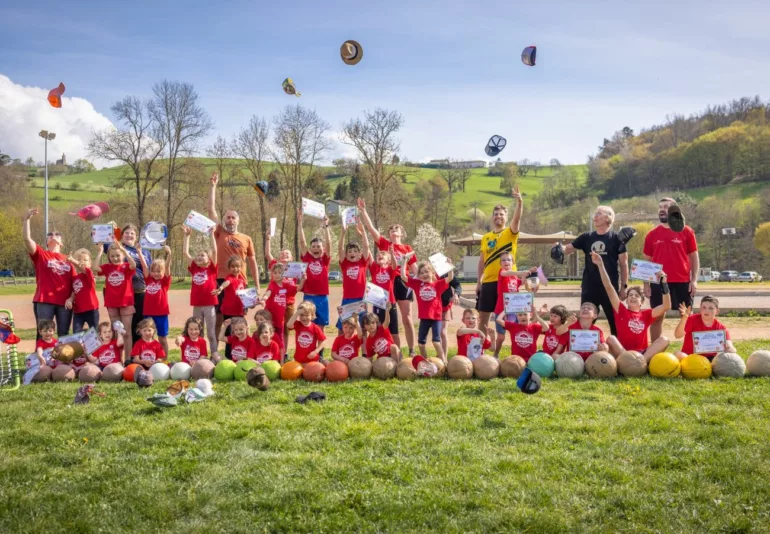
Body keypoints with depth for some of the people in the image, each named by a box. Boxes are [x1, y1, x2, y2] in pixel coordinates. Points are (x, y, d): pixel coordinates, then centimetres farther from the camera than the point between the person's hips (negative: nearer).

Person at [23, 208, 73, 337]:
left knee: (64, 336, 7)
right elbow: (27, 239, -7)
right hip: (44, 301, -2)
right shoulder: (40, 254, 8)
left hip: (64, 302, 3)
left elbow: (73, 282, 11)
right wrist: (27, 218, -15)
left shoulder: (68, 260, 14)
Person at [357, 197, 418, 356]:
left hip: (403, 282, -1)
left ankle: (412, 350, 6)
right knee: (390, 319, 5)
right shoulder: (384, 244, 7)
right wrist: (363, 211, -6)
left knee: (407, 318, 1)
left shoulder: (407, 248, 8)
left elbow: (415, 269, 9)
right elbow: (370, 228, 0)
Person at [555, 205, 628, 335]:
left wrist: (624, 286, -4)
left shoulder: (616, 238, -1)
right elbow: (567, 249, 6)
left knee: (615, 321, 5)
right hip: (589, 287, 4)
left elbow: (623, 264, 0)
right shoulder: (586, 237, 9)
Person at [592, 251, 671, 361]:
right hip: (622, 353, -2)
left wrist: (664, 283, -7)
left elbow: (667, 306, 1)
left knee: (664, 340, -20)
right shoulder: (621, 311, 7)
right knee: (611, 339, -28)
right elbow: (609, 288, -1)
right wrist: (600, 265, -9)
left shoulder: (646, 314, 13)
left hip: (642, 354, 2)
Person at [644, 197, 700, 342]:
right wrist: (646, 283, 3)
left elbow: (694, 257, 4)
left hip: (682, 282, -1)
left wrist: (694, 280, -4)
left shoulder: (686, 232, 3)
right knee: (657, 317, 6)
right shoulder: (652, 234, 7)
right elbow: (647, 260, 10)